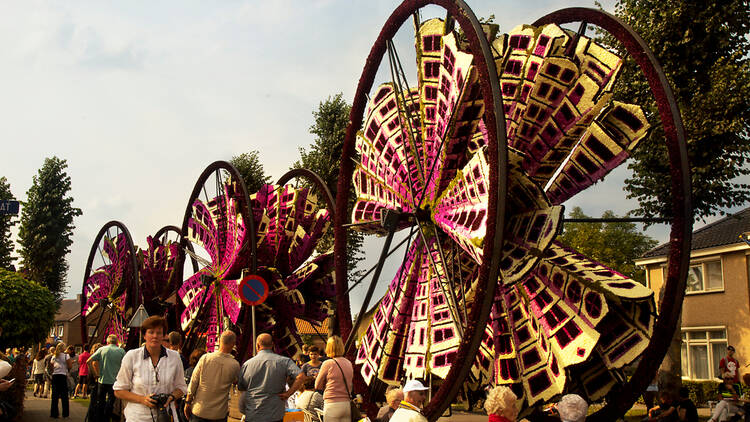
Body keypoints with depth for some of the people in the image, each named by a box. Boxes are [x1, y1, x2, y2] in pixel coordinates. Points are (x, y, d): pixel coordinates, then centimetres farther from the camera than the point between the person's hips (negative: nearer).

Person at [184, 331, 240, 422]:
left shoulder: (205, 358, -9)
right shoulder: (234, 365, -10)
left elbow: (193, 383, -4)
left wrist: (188, 402, 7)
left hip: (199, 411, 1)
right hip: (219, 414, 0)